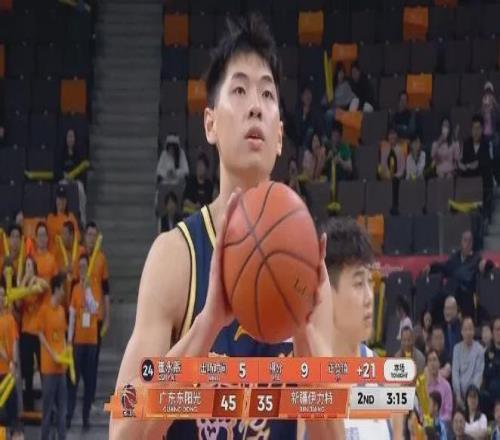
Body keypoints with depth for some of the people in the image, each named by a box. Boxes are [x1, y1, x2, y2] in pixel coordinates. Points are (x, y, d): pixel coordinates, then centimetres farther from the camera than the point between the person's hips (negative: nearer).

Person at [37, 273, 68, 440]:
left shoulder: (61, 310, 13)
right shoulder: (44, 309, -8)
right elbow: (41, 334, -9)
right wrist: (53, 354, -14)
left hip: (61, 365, 7)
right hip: (48, 365, -7)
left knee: (62, 404, 7)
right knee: (48, 404, -4)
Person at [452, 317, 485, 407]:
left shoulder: (479, 349, -2)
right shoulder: (457, 348, 6)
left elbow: (479, 373, -5)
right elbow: (455, 372, 1)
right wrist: (458, 394, -7)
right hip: (460, 392, 2)